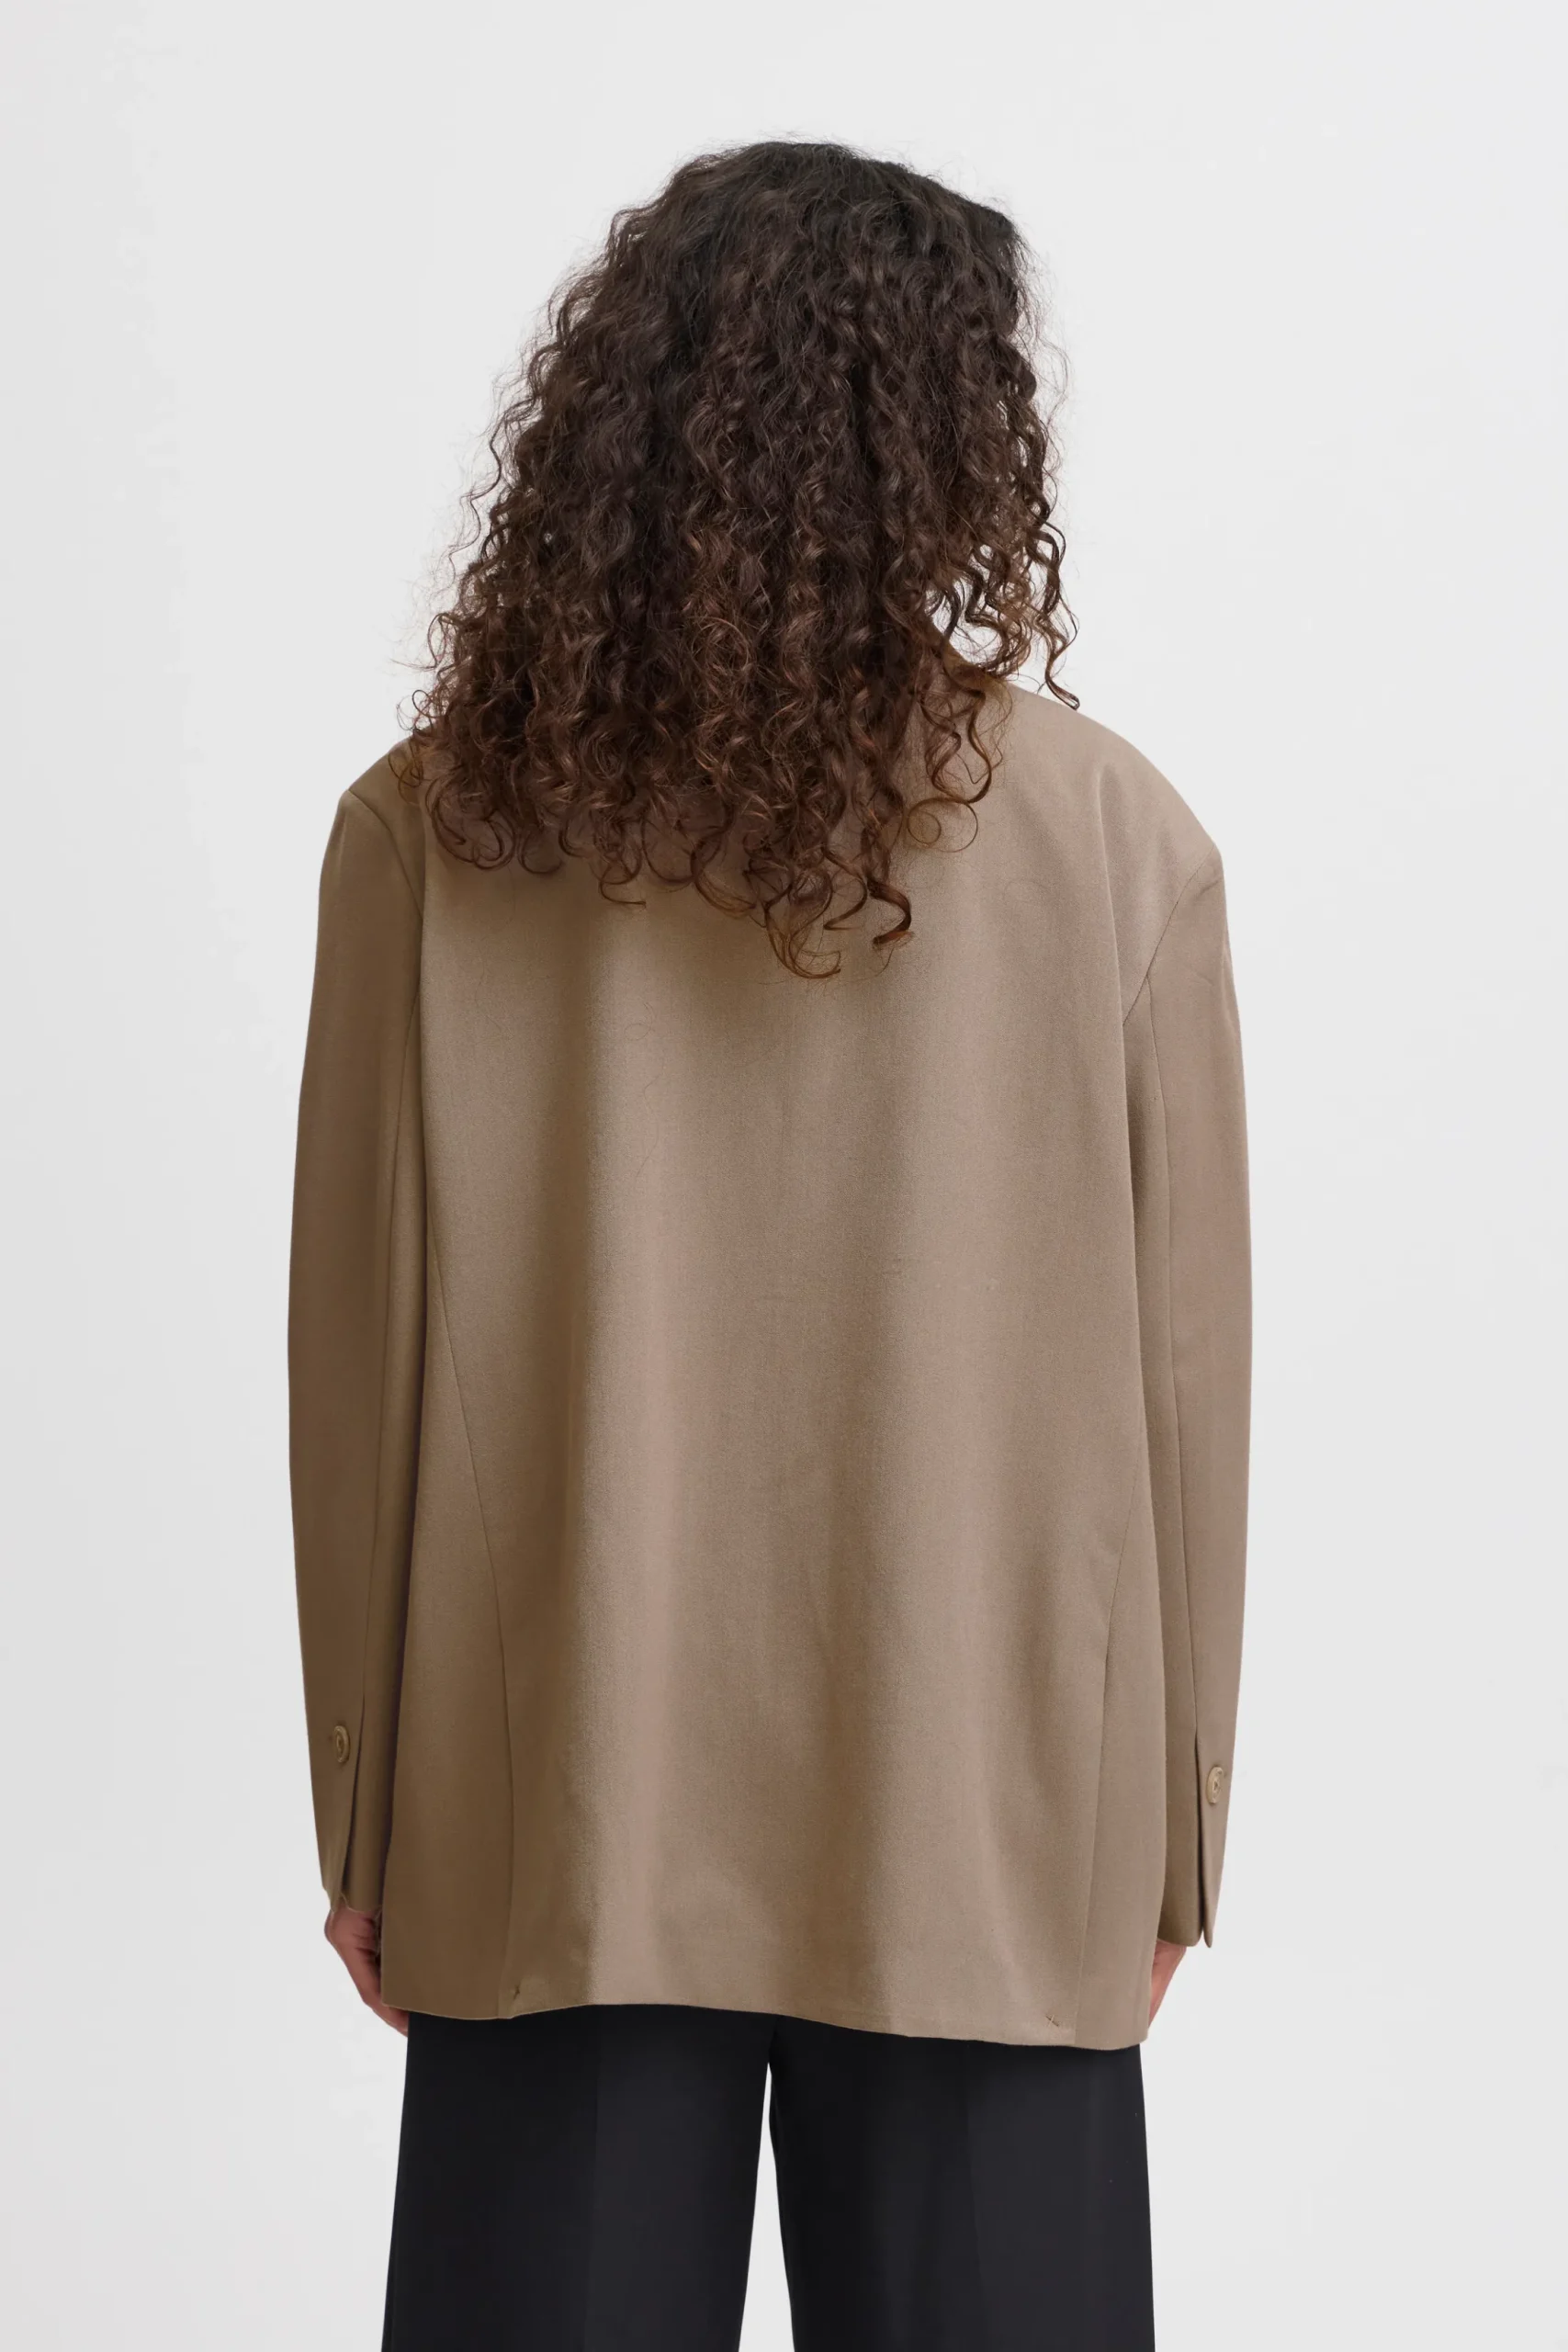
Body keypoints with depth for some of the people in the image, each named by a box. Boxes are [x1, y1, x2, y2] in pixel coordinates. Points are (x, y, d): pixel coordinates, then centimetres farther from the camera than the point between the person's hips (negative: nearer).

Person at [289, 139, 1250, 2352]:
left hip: (556, 1841, 1)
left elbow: (357, 1365, -4)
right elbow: (1184, 1378, -4)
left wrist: (364, 1828, 7)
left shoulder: (429, 833, -7)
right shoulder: (1114, 838, -8)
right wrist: (1171, 1837, 7)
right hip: (989, 1850, 0)